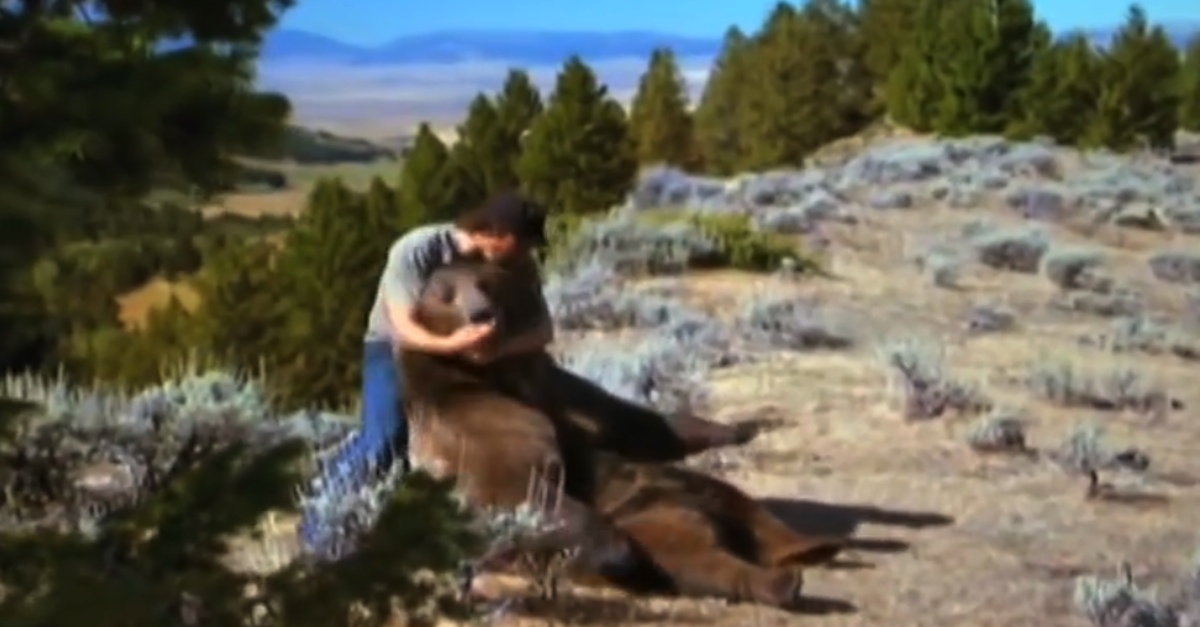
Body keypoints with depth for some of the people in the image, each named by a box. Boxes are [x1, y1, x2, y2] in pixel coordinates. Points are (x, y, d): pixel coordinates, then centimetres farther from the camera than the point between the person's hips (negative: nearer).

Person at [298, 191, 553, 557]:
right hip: (395, 347, -4)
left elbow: (543, 330, -19)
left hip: (464, 355, 5)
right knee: (385, 440, -29)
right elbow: (404, 329, -33)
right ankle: (323, 516, -8)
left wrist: (498, 349, -40)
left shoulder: (515, 265, -16)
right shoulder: (416, 251, -30)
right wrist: (451, 344, -55)